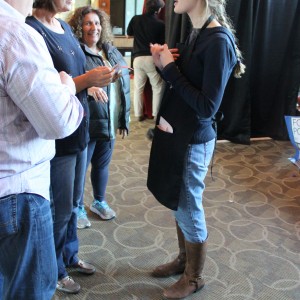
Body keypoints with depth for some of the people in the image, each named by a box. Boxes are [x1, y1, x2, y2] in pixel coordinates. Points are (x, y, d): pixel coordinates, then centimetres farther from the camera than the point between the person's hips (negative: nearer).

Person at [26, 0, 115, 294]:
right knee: (60, 209, 9)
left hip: (79, 132, 8)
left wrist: (96, 77, -2)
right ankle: (54, 270, 32)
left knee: (73, 203, 21)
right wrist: (87, 80, -25)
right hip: (56, 137, -8)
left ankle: (70, 255, 42)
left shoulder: (64, 27, 8)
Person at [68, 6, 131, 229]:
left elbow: (124, 85, 13)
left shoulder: (112, 52, 10)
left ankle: (99, 202, 39)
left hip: (109, 122, 7)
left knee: (103, 164, 19)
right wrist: (86, 86, -40)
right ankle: (78, 209, 26)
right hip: (85, 123, -6)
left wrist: (125, 119, 12)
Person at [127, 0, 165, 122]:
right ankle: (156, 114, 9)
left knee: (138, 88, 11)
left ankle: (138, 114, 14)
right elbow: (162, 43, 0)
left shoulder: (135, 19, 3)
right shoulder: (160, 24, -5)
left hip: (138, 58, 3)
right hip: (152, 58, -3)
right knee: (157, 87, 9)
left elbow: (128, 34, 17)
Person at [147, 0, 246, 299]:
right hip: (175, 133, 8)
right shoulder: (196, 34, 7)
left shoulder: (218, 41, -19)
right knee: (179, 204, 21)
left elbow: (207, 106, -22)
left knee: (189, 209, 8)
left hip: (193, 141, -8)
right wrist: (164, 65, -5)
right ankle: (184, 259, 42)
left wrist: (170, 69, -18)